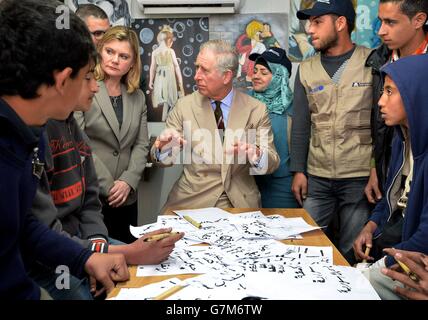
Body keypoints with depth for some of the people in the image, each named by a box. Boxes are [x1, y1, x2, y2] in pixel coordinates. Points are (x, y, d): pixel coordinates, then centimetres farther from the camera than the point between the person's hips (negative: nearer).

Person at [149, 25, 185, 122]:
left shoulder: (154, 52, 0)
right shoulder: (171, 51, -8)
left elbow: (152, 67, 3)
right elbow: (176, 66, -6)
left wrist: (151, 80, 10)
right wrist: (180, 81, 0)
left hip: (159, 77, 3)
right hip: (169, 76, -3)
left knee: (160, 97, 14)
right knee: (167, 98, 7)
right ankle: (164, 118, 14)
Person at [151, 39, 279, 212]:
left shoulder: (256, 110, 1)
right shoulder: (184, 106, 3)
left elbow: (272, 163, -2)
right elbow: (162, 159, 3)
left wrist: (255, 154, -24)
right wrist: (164, 147, -20)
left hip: (240, 202, 1)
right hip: (191, 200, 0)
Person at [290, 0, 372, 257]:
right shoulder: (306, 70, 7)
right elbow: (301, 126, 8)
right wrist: (298, 171, 3)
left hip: (360, 178, -3)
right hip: (316, 178, 3)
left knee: (352, 252, 6)